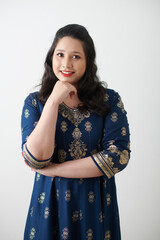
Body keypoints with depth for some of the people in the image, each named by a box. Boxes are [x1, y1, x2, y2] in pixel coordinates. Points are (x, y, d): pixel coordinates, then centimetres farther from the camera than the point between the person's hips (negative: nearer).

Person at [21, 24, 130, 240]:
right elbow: (35, 159, -15)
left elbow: (119, 156, -15)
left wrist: (53, 169, -15)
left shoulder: (109, 100, -6)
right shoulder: (34, 102, -4)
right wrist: (54, 101, -20)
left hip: (96, 203, 0)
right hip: (50, 201, 1)